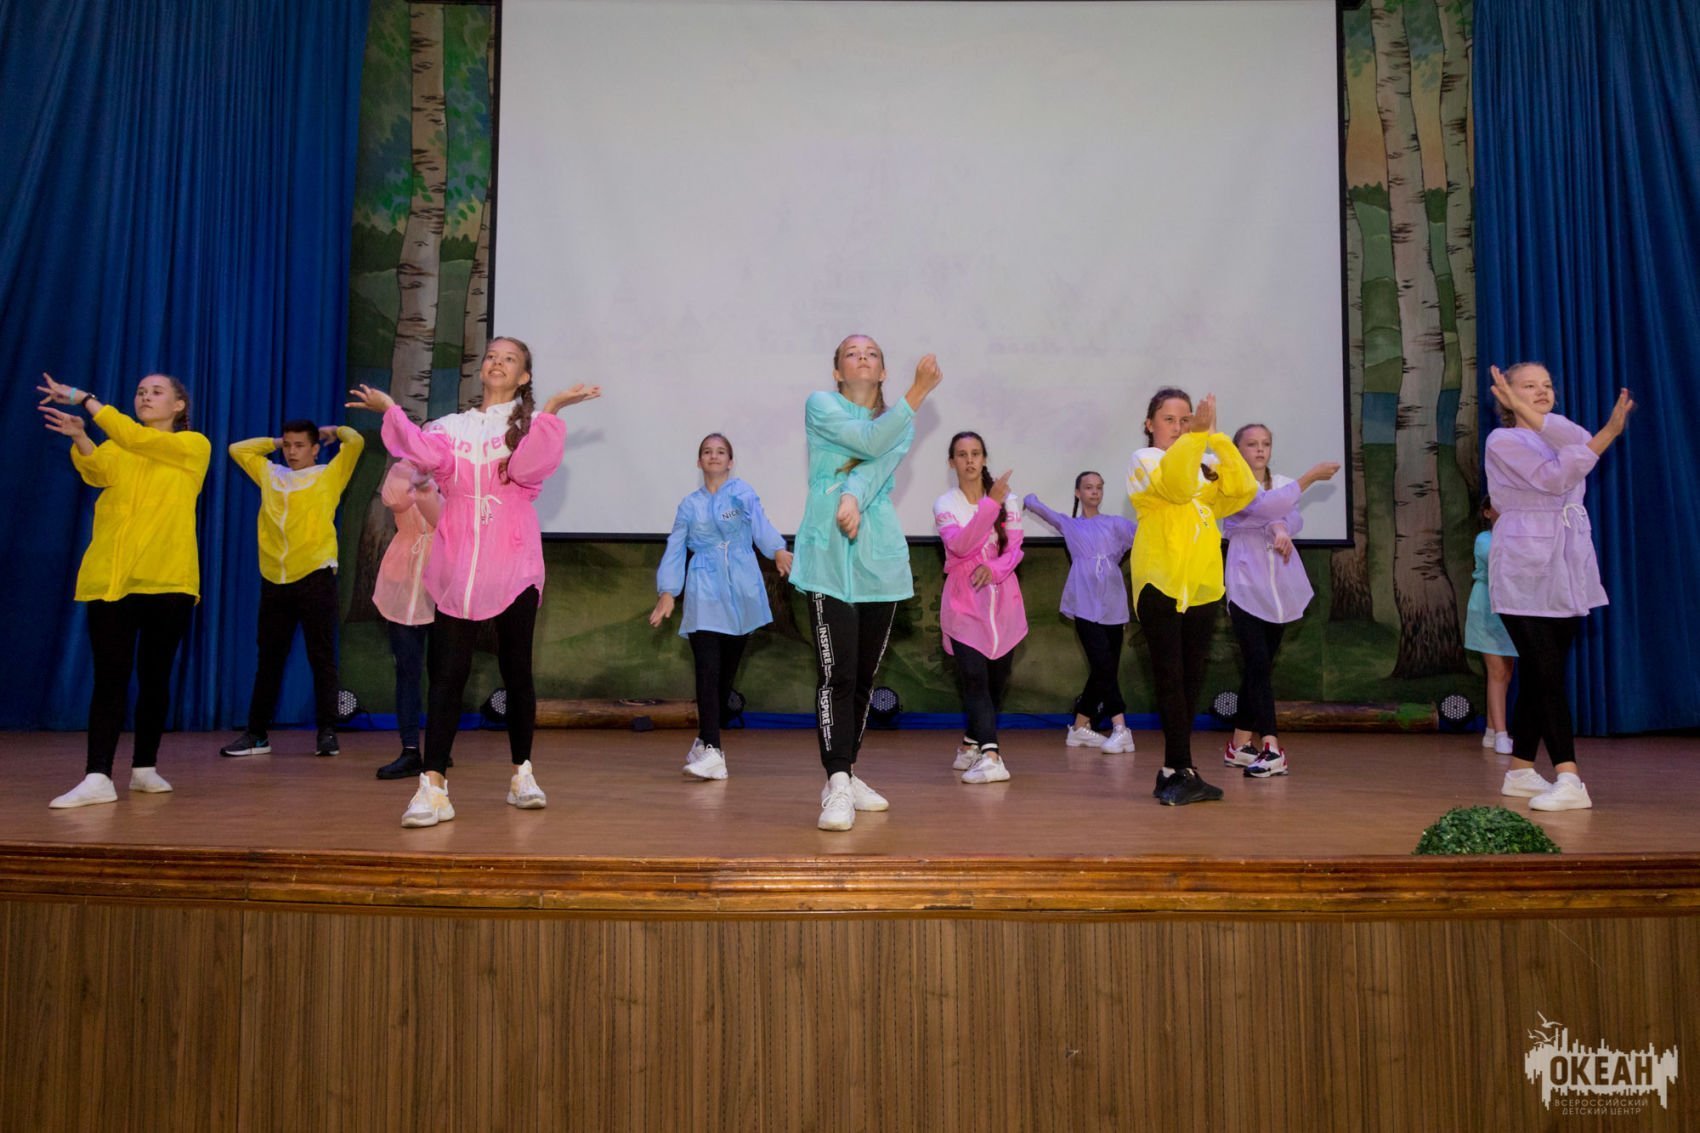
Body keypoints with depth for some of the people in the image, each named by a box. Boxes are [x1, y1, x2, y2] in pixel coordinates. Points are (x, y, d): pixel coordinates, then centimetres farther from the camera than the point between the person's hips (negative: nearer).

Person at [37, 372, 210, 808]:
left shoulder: (194, 446, 5)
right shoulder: (118, 447, 15)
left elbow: (138, 438, -11)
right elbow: (96, 470, -7)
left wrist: (84, 399, -10)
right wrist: (79, 437, -25)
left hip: (166, 577, -2)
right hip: (110, 576, 2)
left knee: (154, 675, 4)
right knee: (109, 675, -4)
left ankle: (145, 767, 16)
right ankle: (97, 777, -8)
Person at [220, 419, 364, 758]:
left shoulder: (329, 475, 6)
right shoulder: (270, 474, 18)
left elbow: (356, 442, -4)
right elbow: (238, 449, 29)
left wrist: (332, 431, 14)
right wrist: (275, 442, 24)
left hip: (315, 577, -4)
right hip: (273, 580, 4)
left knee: (321, 657, -1)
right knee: (269, 659, 8)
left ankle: (327, 732, 4)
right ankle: (257, 733, 14)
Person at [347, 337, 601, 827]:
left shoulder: (531, 423, 7)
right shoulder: (452, 425, 14)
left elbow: (526, 467, -15)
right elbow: (432, 457, -8)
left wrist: (551, 409, -19)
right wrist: (391, 410, -7)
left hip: (512, 565, -2)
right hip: (458, 565, 2)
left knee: (516, 670, 4)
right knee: (446, 672, -5)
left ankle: (523, 773, 19)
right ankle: (433, 786, -7)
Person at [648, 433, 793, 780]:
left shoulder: (743, 493, 5)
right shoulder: (689, 504, 11)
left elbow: (761, 526, -11)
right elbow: (674, 549, 10)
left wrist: (778, 550, -31)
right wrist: (667, 592, -1)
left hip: (741, 594, 0)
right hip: (704, 594, 0)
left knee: (726, 671, 8)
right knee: (707, 671, -12)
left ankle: (707, 739, 26)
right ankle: (712, 751, -16)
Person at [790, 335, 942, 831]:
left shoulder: (901, 422, 16)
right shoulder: (820, 404, 6)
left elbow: (879, 465, -6)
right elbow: (869, 441, -12)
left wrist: (855, 498, -26)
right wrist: (919, 392, -11)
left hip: (881, 556, 4)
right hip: (828, 554, -4)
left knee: (864, 676, 9)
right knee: (837, 673, -13)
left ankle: (847, 774, 21)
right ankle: (837, 786, -14)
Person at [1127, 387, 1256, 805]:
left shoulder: (1205, 466, 18)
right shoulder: (1144, 461, 3)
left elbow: (1243, 490, -1)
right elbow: (1174, 484, -19)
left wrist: (1216, 437, -6)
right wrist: (1197, 435, -29)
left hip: (1202, 586, 6)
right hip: (1160, 584, -5)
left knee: (1190, 680, 7)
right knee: (1170, 678, -6)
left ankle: (1173, 772, 15)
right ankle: (1182, 772, -4)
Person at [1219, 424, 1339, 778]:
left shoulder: (1283, 484, 13)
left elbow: (1296, 519, -5)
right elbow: (1264, 505, -23)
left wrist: (1280, 527, -28)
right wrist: (1311, 475, -21)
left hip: (1280, 592, 6)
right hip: (1246, 589, -6)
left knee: (1259, 666, 10)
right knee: (1258, 666, -15)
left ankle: (1239, 744, 18)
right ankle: (1271, 749, -20)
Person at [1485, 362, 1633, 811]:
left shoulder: (1560, 433, 16)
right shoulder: (1503, 441, -2)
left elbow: (1579, 440, -10)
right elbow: (1554, 477, -17)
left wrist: (1529, 414, -20)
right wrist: (1609, 432, -14)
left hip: (1567, 571, 6)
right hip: (1525, 572, -6)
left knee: (1540, 674, 8)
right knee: (1547, 674, -12)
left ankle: (1521, 770, 16)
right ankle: (1568, 780, -17)